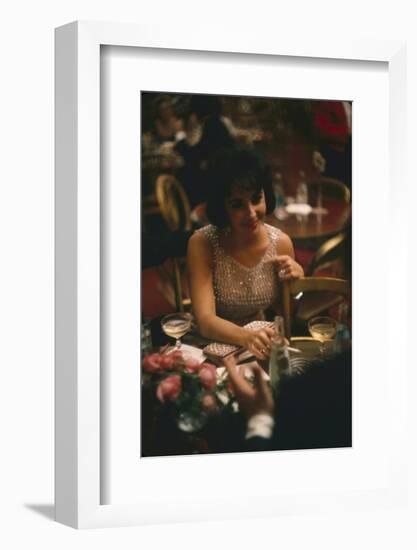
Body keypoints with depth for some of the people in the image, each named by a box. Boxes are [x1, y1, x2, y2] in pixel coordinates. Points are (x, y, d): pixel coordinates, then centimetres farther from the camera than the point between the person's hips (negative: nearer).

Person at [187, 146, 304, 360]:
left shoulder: (281, 243, -7)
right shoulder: (202, 244, -16)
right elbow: (205, 320, -23)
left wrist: (297, 282, -14)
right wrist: (246, 337, -42)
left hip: (260, 350, 3)